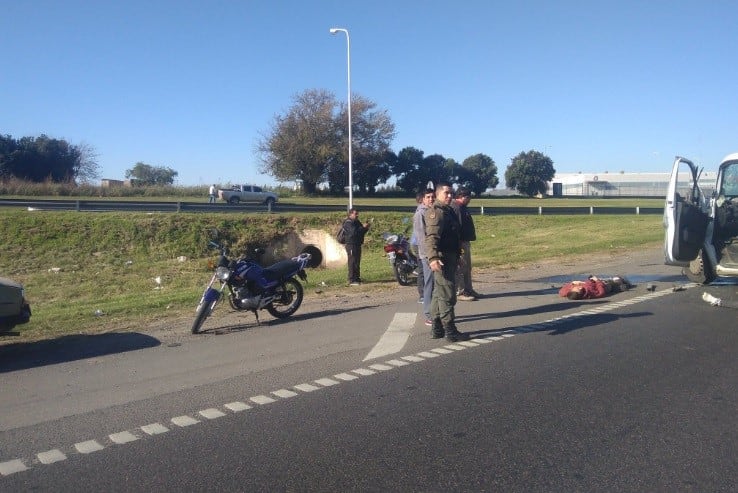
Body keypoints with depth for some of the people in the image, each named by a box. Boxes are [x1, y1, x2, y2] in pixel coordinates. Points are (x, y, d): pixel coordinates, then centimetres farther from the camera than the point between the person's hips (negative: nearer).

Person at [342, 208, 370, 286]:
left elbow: (361, 232, 19)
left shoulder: (357, 222, 18)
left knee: (357, 262, 11)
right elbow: (354, 232, -26)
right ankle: (351, 280, -9)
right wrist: (363, 227, -22)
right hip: (351, 245, -9)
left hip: (357, 244, 9)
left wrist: (366, 228, 0)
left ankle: (357, 278, 18)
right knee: (352, 263, -10)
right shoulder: (348, 223, -11)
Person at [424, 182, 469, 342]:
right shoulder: (437, 211, -14)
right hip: (442, 258, -11)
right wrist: (433, 258, -38)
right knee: (447, 295, -7)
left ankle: (437, 329, 23)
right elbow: (431, 237, -26)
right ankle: (450, 332, -3)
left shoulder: (448, 211, 19)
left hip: (449, 258, 11)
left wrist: (456, 256, 26)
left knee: (439, 294, 14)